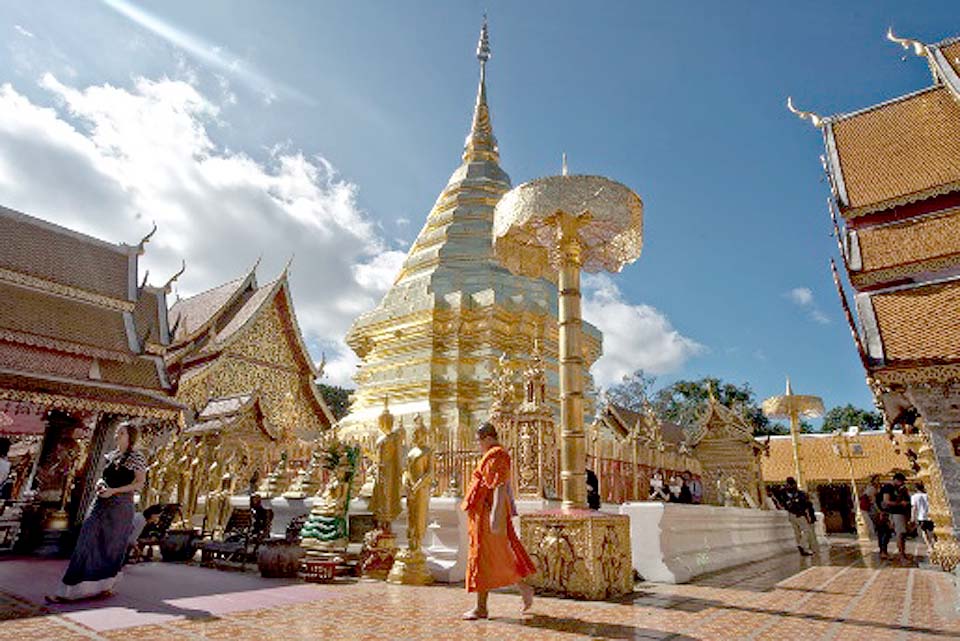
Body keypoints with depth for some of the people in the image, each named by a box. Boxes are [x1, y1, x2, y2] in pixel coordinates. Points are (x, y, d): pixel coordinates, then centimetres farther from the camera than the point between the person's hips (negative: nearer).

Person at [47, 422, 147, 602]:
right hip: (102, 503, 6)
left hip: (121, 506, -6)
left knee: (112, 547, 4)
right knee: (87, 542, 0)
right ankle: (67, 591, 8)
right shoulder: (112, 455, 12)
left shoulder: (137, 457, -8)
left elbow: (140, 483, -12)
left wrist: (113, 490, -18)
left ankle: (106, 585, 22)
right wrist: (101, 483, 1)